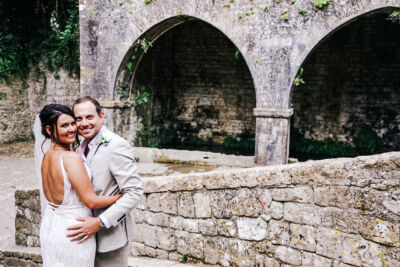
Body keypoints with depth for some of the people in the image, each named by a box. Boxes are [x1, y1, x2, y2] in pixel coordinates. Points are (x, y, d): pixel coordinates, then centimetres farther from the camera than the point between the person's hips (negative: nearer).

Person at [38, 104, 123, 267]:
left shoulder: (46, 156, 1)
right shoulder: (71, 158, -24)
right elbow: (91, 201, -22)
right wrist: (122, 195, -10)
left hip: (49, 227, 8)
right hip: (72, 231, -8)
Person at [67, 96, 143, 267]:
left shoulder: (117, 146, -20)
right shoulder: (82, 147, 7)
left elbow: (135, 192, -23)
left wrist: (100, 222, -24)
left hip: (110, 234, -7)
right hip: (89, 233, 8)